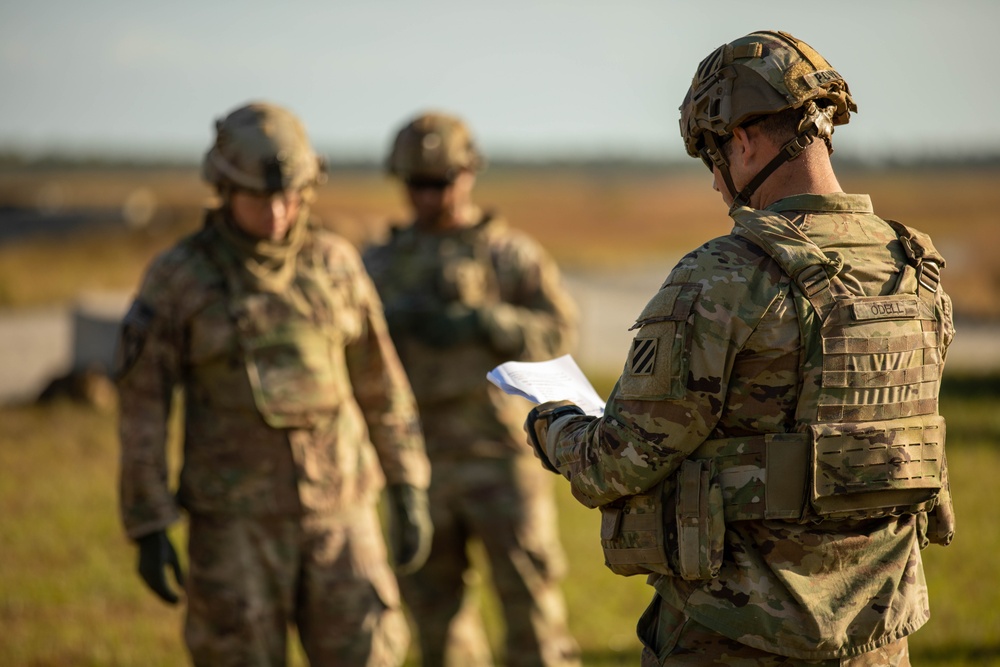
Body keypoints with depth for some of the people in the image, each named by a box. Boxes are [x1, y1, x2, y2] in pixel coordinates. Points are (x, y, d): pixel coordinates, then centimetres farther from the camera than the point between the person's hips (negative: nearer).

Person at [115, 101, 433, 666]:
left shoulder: (334, 262, 1)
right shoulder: (175, 279, -8)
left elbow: (380, 382, 7)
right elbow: (143, 407, -6)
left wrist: (411, 493, 5)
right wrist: (147, 530, -9)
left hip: (336, 509, 3)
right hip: (237, 514, -3)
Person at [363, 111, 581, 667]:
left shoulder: (511, 253, 4)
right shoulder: (382, 263, 11)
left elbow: (559, 330, -6)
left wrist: (482, 323, -19)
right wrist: (392, 322, -15)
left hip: (501, 454, -3)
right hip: (419, 461, 3)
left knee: (528, 585, -7)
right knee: (436, 602, 8)